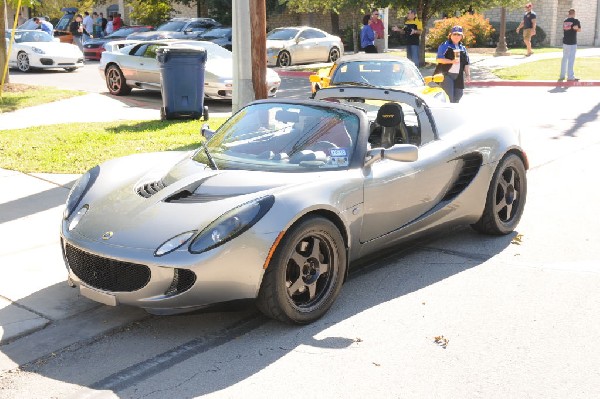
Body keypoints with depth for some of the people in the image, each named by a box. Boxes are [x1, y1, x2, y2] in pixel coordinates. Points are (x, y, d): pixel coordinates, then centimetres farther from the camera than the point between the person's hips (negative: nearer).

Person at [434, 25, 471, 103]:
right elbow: (439, 59, -13)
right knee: (448, 97, -13)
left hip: (458, 76, 6)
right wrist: (451, 61, -22)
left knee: (458, 95, 11)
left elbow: (466, 64, 18)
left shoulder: (463, 48, 17)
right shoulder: (445, 45, -2)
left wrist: (468, 75, 7)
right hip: (446, 74, -6)